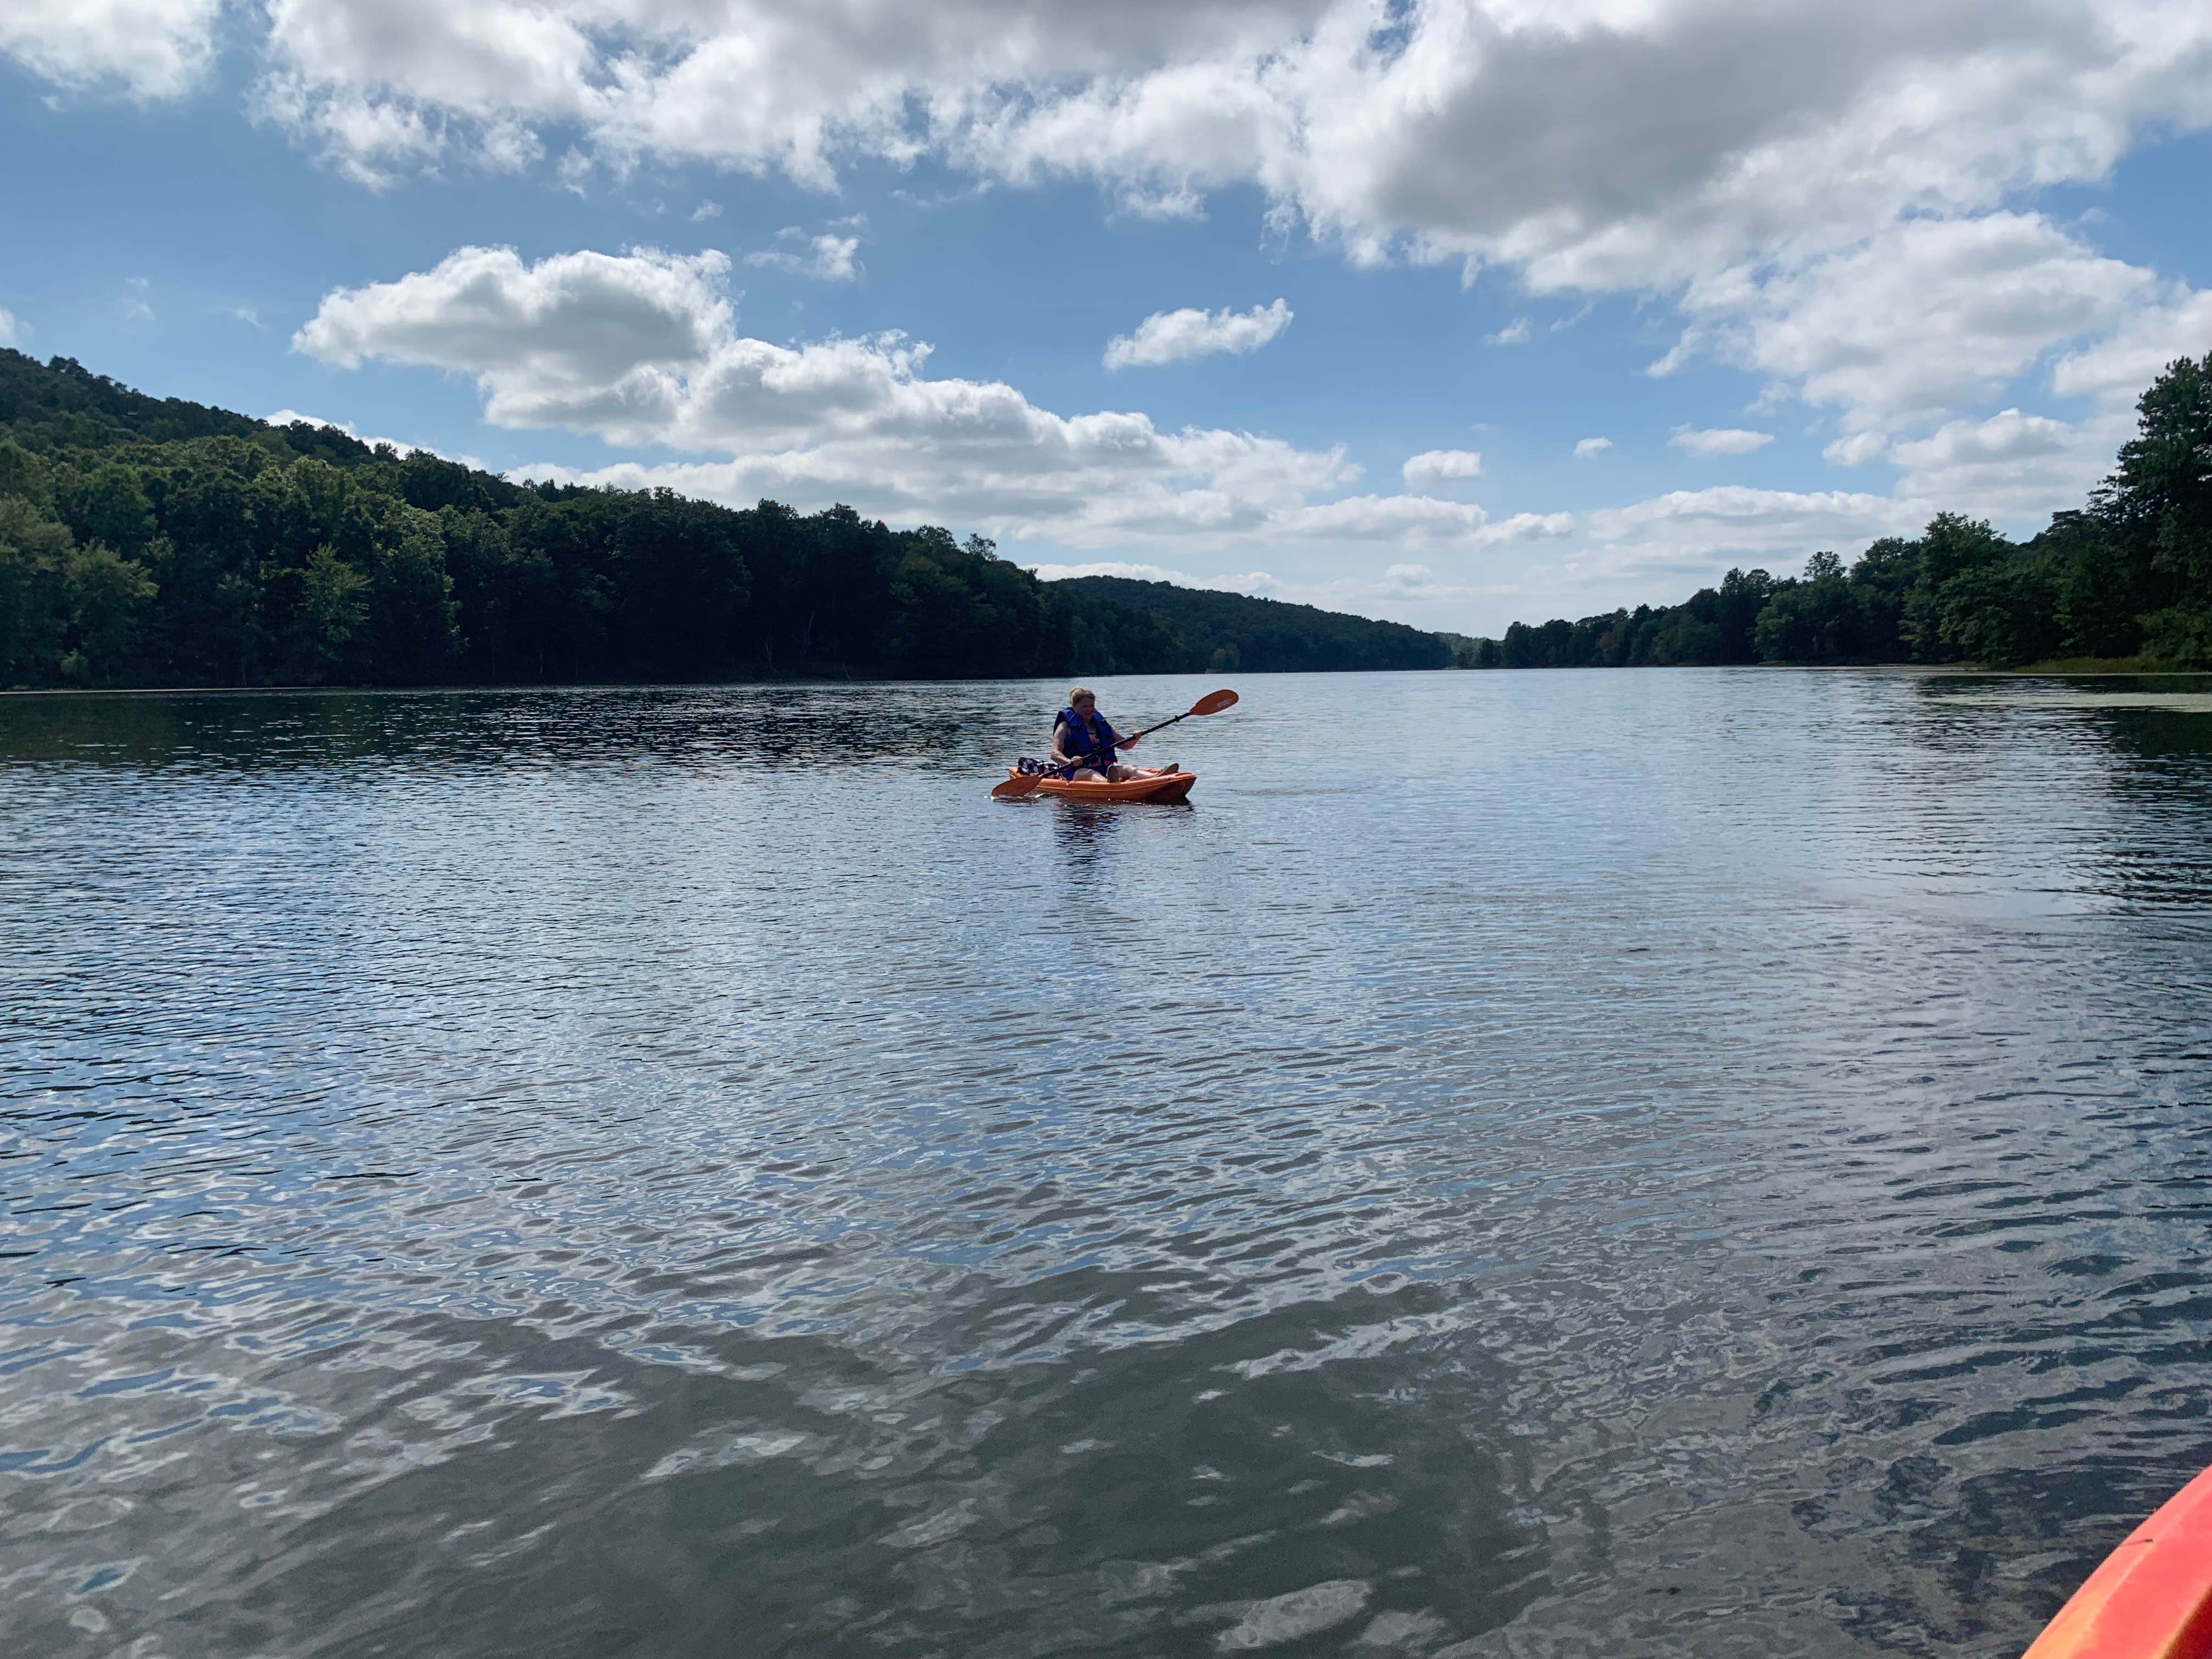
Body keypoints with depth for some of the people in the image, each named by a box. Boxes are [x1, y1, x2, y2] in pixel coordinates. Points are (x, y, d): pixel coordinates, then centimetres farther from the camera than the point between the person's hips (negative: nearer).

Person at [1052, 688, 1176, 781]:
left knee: (1129, 769, -24)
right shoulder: (1066, 726, 5)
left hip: (1105, 768, 5)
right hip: (1079, 771, -5)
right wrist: (1069, 762, -30)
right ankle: (1108, 782, -76)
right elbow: (1055, 754, -8)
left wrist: (1134, 739, 2)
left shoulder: (1102, 723, 21)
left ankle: (1157, 777, -55)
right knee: (1091, 775, -39)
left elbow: (1125, 745, 26)